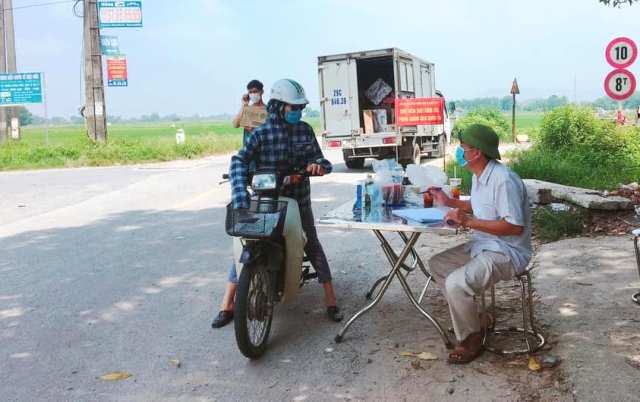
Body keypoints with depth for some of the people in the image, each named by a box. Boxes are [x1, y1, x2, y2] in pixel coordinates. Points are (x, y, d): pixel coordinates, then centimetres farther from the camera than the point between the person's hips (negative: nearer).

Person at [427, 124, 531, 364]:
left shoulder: (503, 180, -25)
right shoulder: (479, 176, 6)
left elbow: (514, 227, -28)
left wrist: (468, 221, -28)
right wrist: (450, 202, 13)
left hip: (507, 253, -11)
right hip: (483, 245, 11)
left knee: (456, 283, -28)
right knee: (437, 264, 13)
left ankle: (471, 340, -4)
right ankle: (475, 318, 18)